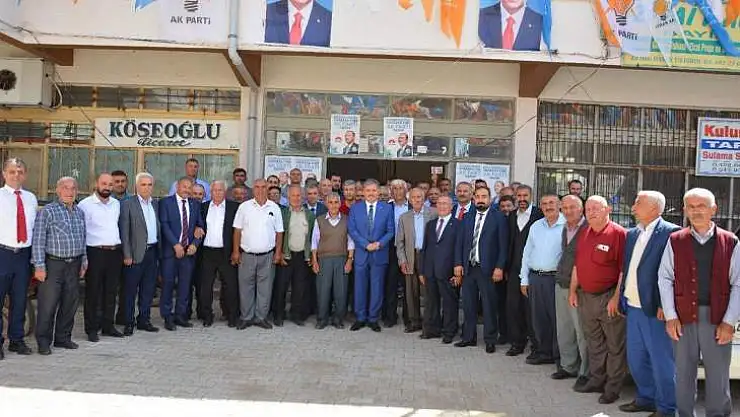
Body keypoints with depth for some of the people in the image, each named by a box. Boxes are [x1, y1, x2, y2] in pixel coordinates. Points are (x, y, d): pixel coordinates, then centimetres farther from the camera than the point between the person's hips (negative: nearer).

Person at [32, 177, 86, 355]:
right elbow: (38, 240, -8)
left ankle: (63, 337, 22)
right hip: (53, 264, -6)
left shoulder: (80, 212, 13)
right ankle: (43, 341, 9)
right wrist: (39, 266, -12)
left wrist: (84, 261, 16)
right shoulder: (47, 211, -5)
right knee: (48, 304, -2)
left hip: (74, 265, 6)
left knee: (70, 303, 10)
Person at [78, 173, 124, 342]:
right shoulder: (85, 204, -6)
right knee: (93, 292, 2)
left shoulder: (116, 204, 12)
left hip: (115, 252, 6)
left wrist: (120, 248, 13)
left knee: (111, 291, 12)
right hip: (95, 252, -5)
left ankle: (108, 326, 22)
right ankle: (91, 329, 11)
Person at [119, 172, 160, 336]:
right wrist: (127, 255, -12)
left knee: (148, 289, 11)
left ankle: (144, 320, 22)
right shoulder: (127, 204, -5)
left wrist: (159, 249, 8)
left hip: (152, 252, 6)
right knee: (130, 290, 3)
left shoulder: (156, 204, 12)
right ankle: (128, 322, 12)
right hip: (136, 253, -5)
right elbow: (124, 231, -8)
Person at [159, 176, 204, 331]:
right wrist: (176, 244, -14)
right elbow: (164, 225, -8)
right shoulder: (165, 202, 0)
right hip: (170, 249, -3)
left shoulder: (195, 204, 12)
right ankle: (167, 317, 11)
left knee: (185, 284, 7)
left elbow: (200, 226, 10)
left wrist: (195, 244, -5)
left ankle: (180, 315, 17)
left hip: (189, 250, 4)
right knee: (168, 283, 0)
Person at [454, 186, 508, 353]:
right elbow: (460, 243, 12)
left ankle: (490, 340, 11)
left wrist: (499, 267, -12)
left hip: (488, 269, -4)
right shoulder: (468, 219, 13)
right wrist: (458, 263, 2)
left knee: (489, 306, 1)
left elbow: (503, 245, -6)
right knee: (468, 305, 10)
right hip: (468, 268, 5)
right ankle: (469, 337, 21)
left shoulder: (498, 218, -1)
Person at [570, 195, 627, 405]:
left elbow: (624, 269, -15)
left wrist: (616, 297, -18)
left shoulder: (618, 234, -12)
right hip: (585, 297, 7)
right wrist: (573, 291, 13)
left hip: (608, 298, -7)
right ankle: (596, 381, 29)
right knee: (594, 343, 17)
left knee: (614, 345, 5)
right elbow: (577, 265, 16)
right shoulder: (584, 234, 10)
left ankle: (613, 388, 15)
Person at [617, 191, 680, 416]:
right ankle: (646, 399, 33)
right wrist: (622, 300, 13)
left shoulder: (670, 232, -11)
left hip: (655, 309, -8)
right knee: (635, 359, 16)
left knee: (661, 361, 2)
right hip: (633, 307, 8)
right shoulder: (632, 234, 13)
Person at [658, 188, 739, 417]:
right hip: (683, 318, 1)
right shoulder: (675, 241, 3)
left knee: (718, 376, 7)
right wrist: (670, 317, -3)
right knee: (683, 373, 11)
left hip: (718, 319, -1)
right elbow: (664, 279, 3)